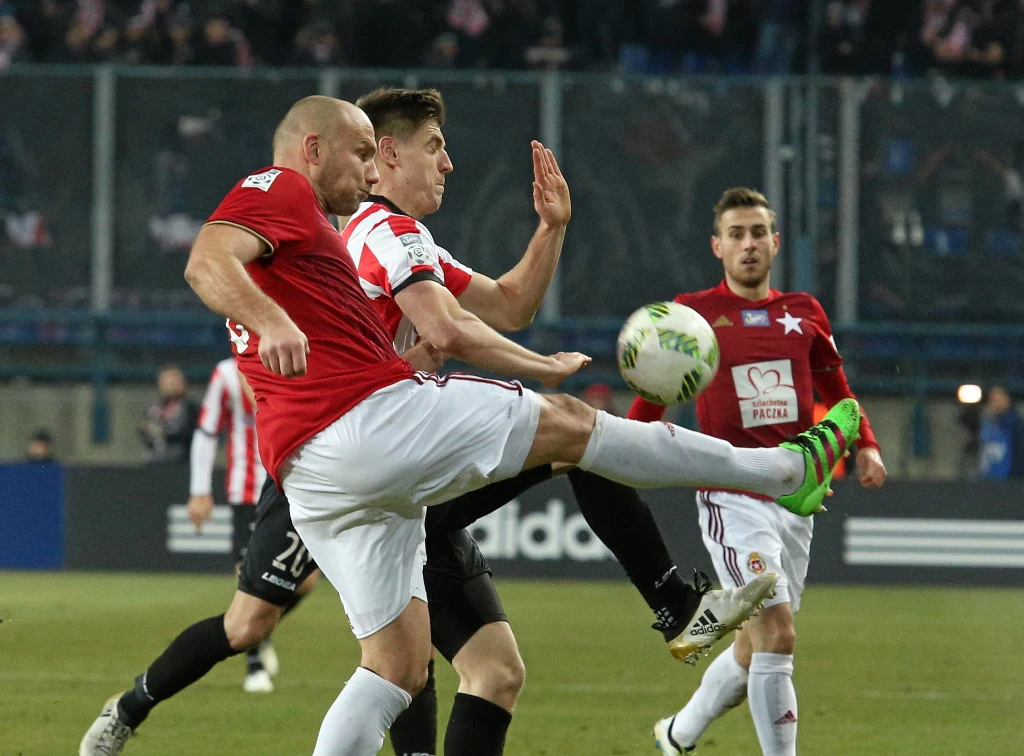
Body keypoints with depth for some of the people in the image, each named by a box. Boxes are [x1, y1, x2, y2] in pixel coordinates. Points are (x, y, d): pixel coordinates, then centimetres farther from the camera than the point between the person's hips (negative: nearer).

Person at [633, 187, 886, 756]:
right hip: (732, 498, -5)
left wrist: (865, 446, 6)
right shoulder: (692, 315, -1)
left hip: (795, 498, 5)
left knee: (755, 648, 14)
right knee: (777, 635, -19)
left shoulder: (804, 314, 10)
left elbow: (835, 391, 21)